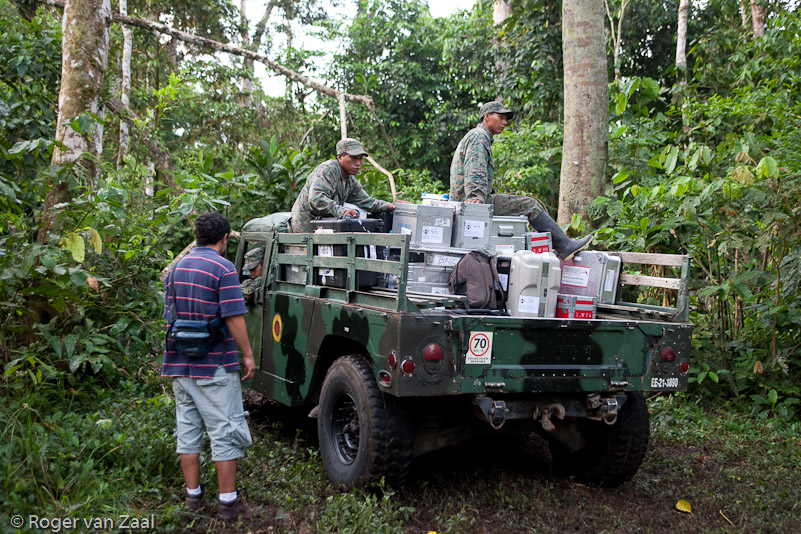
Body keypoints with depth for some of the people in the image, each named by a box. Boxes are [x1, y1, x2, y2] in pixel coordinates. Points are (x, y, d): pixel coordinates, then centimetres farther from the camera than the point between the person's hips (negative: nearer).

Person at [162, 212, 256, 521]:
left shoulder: (177, 268, 10)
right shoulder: (222, 269, -12)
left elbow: (169, 315, 14)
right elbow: (233, 318, -16)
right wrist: (247, 355, -8)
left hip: (180, 364, 7)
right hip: (214, 366, -7)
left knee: (187, 429, 13)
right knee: (224, 431, 0)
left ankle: (193, 495, 20)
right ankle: (228, 502, 3)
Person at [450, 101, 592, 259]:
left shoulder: (479, 136, 27)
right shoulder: (479, 136, -8)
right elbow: (474, 172, -24)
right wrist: (476, 197, -36)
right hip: (472, 201, -11)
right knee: (530, 205, -11)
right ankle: (564, 246, -7)